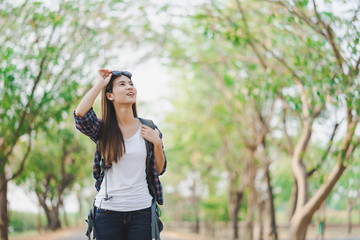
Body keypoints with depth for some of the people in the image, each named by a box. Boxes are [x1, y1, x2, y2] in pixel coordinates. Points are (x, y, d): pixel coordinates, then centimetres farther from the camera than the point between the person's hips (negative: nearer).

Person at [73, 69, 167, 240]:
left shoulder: (149, 129, 4)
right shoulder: (103, 130, 0)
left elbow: (159, 170, 9)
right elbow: (80, 113, -21)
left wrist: (157, 143, -9)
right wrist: (100, 83, -8)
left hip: (141, 210, 1)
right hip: (108, 210, -1)